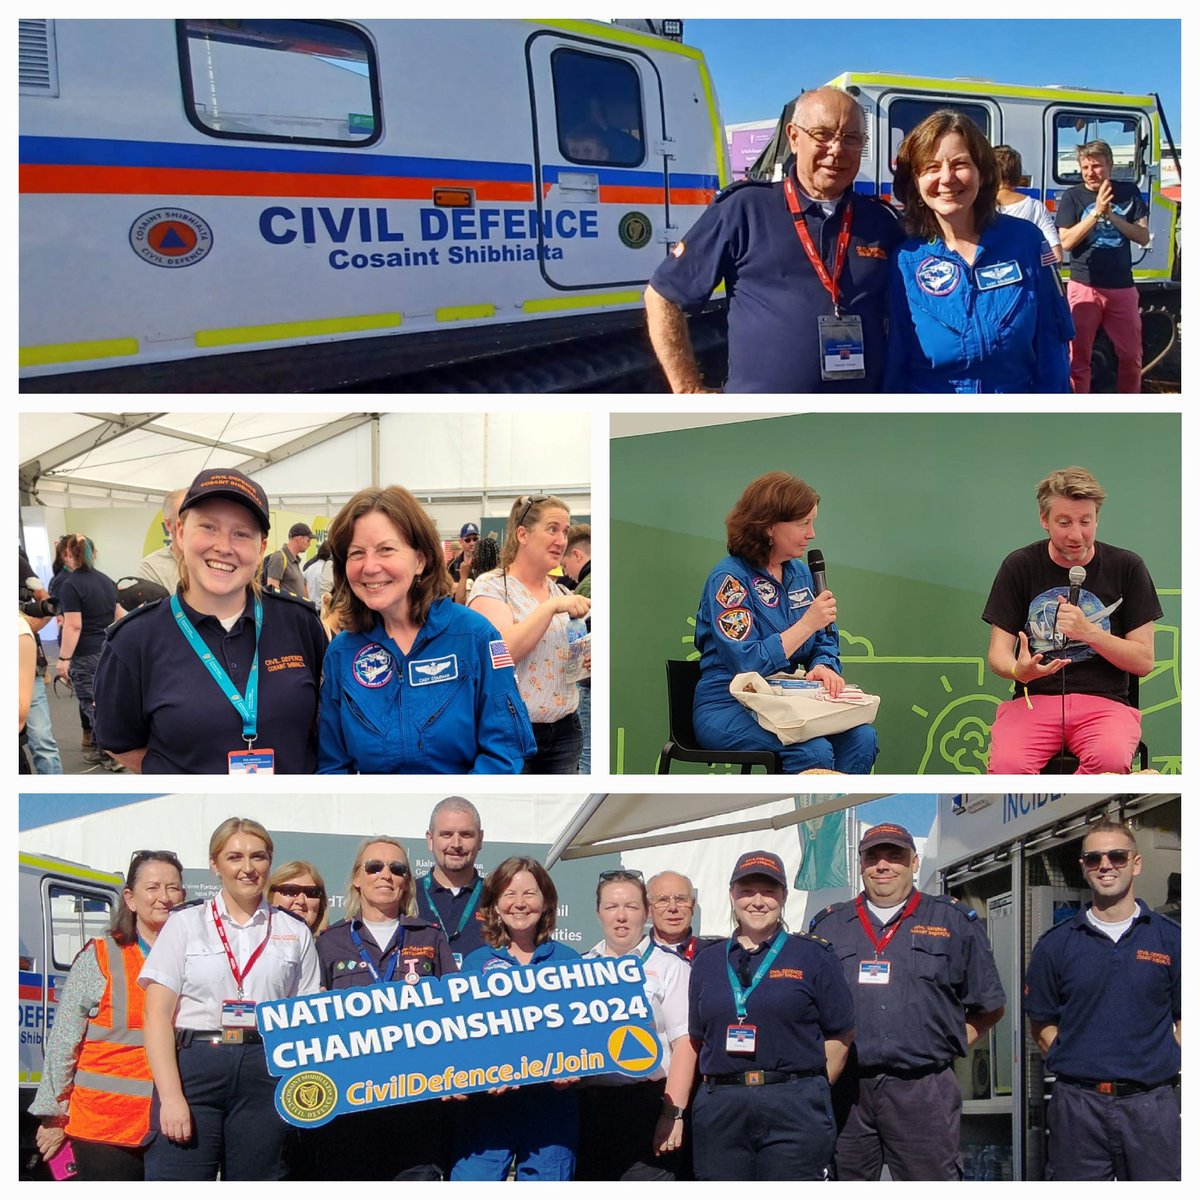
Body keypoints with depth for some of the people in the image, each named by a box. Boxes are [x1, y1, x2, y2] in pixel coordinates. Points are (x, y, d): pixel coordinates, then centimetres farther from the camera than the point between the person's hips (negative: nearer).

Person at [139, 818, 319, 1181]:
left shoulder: (295, 932, 13)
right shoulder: (186, 923, 8)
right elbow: (158, 1015, 0)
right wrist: (170, 1095, -11)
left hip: (266, 1076, 2)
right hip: (193, 1069, -2)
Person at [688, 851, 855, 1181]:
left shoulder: (812, 956, 4)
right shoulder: (707, 962, 14)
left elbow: (840, 1035, 5)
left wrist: (809, 1089, 3)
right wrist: (718, 1087, 7)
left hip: (794, 1114, -3)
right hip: (719, 1111, 3)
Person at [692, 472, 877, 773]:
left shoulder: (800, 573, 12)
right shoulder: (728, 579, -11)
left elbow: (825, 644, 17)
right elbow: (746, 664, -19)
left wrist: (823, 668, -7)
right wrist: (808, 624, -19)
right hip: (727, 708, -7)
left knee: (862, 737, -20)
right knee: (814, 751, -32)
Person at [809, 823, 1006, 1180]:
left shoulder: (955, 922, 9)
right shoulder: (827, 926, 13)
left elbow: (989, 1008, 13)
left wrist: (948, 1046, 3)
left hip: (923, 1092, -2)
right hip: (845, 1092, 2)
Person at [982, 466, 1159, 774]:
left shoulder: (1126, 567, 7)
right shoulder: (1019, 566, 8)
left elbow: (1143, 661, 5)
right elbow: (997, 653, 6)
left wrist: (1088, 632, -12)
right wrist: (1018, 669, -19)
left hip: (1104, 701, 0)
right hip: (1032, 699, 0)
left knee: (1111, 759, -37)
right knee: (1007, 765, -35)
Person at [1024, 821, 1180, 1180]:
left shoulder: (1171, 939, 4)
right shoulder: (1055, 944, 5)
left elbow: (1185, 1022, 5)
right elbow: (1042, 1025, 8)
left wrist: (1162, 1067, -6)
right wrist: (1074, 1063, -4)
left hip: (1151, 1104, 0)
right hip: (1077, 1106, 1)